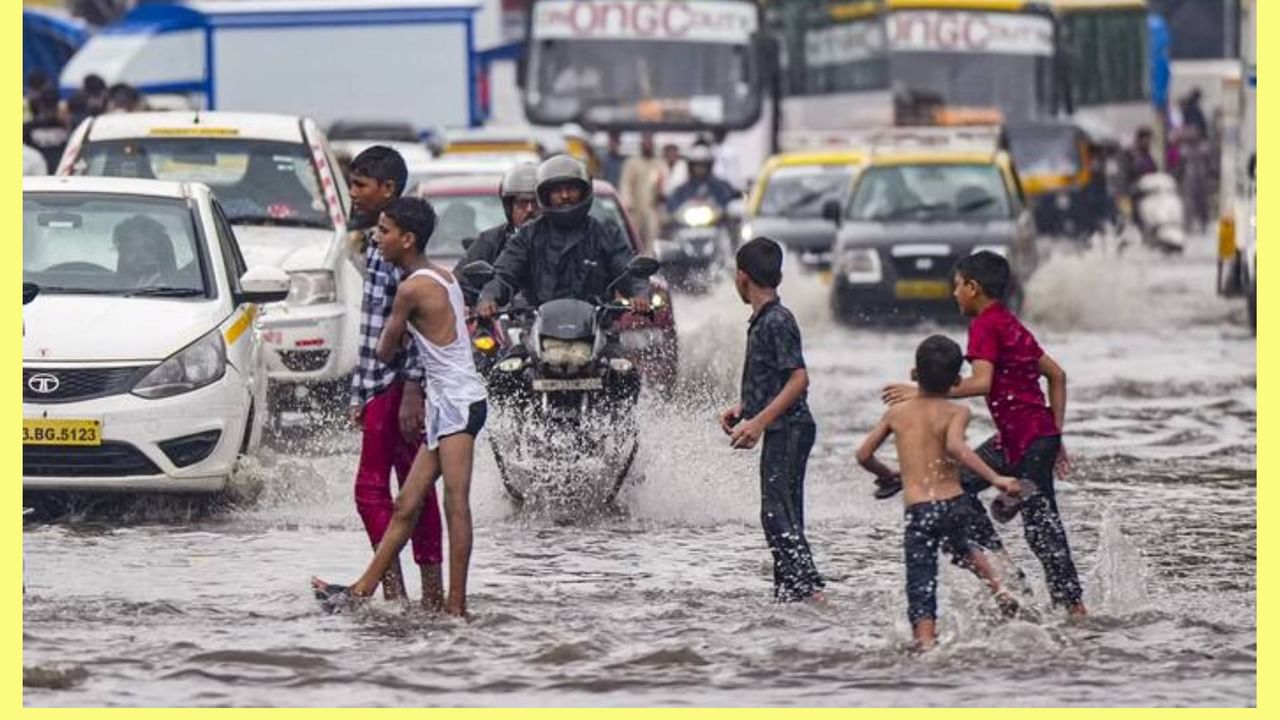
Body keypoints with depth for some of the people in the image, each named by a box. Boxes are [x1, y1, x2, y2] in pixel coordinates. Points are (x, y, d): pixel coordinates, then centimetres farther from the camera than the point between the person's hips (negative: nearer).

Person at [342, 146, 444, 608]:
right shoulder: (375, 244, 17)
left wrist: (411, 391, -24)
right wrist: (360, 395, 22)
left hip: (396, 387, -10)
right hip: (382, 387, 10)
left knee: (372, 488, -11)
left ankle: (392, 585, -13)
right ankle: (432, 592, 12)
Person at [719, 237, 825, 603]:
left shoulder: (777, 321, -14)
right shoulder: (762, 321, 16)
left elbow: (798, 379, -21)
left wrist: (759, 422, -24)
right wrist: (743, 409, 14)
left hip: (788, 429, -10)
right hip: (781, 431, 10)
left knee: (777, 512, -14)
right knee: (783, 515, 11)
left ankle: (808, 587, -19)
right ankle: (790, 589, 13)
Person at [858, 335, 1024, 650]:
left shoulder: (896, 413, 8)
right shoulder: (956, 412, -2)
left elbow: (864, 455, 12)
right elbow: (955, 447, -22)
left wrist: (888, 475, 31)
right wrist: (996, 478, -25)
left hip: (917, 510, -1)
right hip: (953, 503, 1)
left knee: (921, 588, -2)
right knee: (960, 547, 35)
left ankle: (925, 646, -16)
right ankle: (998, 589, 19)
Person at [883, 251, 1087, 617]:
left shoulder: (985, 326, -9)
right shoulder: (1010, 324, 18)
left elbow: (981, 382, -23)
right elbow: (1056, 374, 19)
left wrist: (923, 393, -18)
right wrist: (1055, 436, 19)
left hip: (1028, 440, -9)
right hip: (1014, 438, 9)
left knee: (1041, 525, -7)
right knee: (959, 482, 16)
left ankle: (1074, 607, -6)